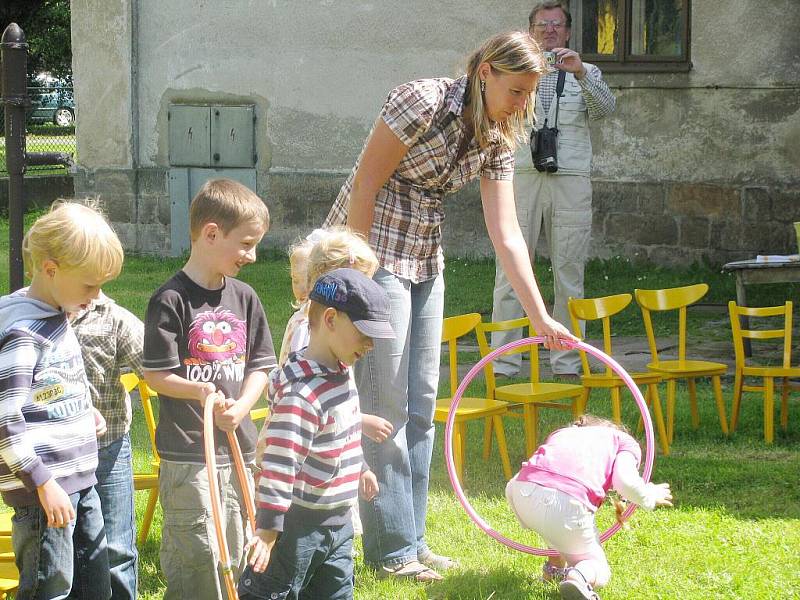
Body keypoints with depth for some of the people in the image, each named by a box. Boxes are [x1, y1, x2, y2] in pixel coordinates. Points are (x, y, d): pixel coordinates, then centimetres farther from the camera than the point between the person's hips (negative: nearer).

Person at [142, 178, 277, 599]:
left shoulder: (244, 297, 9)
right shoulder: (172, 300, -10)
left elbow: (260, 365, 11)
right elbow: (154, 374, -11)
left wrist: (241, 406, -7)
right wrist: (199, 391, -27)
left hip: (238, 443, 6)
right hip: (188, 451, -6)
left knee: (237, 549, 11)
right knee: (196, 554, -6)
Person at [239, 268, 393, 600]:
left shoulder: (341, 374, 5)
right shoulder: (302, 394, -26)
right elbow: (280, 462, -31)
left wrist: (361, 469, 38)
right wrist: (268, 530, -34)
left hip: (338, 521, 10)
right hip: (296, 526, -10)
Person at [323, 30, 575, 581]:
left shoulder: (497, 140, 3)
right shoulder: (425, 101, -19)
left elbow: (507, 234, 3)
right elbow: (365, 185, -18)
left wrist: (540, 315, -1)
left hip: (425, 263, 8)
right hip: (371, 249, -8)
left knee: (422, 403, 10)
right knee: (386, 403, -6)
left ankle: (412, 539, 19)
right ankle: (392, 549, 0)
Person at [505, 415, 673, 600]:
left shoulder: (560, 433, 37)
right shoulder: (626, 441, 25)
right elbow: (626, 482, 1)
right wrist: (650, 497, 22)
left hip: (523, 489, 4)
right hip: (569, 504, -4)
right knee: (599, 572, 16)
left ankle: (554, 565, 29)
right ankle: (579, 577, -19)